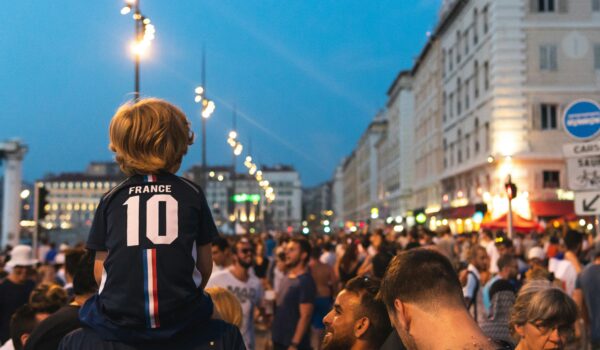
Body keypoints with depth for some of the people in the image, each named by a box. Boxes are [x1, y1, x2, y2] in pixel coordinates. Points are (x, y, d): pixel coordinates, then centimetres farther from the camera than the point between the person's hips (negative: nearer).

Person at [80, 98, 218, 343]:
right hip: (180, 318, 0)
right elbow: (205, 264, 8)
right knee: (205, 305, 31)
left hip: (117, 322, 1)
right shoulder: (192, 193, 5)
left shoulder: (111, 198, 7)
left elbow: (100, 269, 7)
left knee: (88, 310, 31)